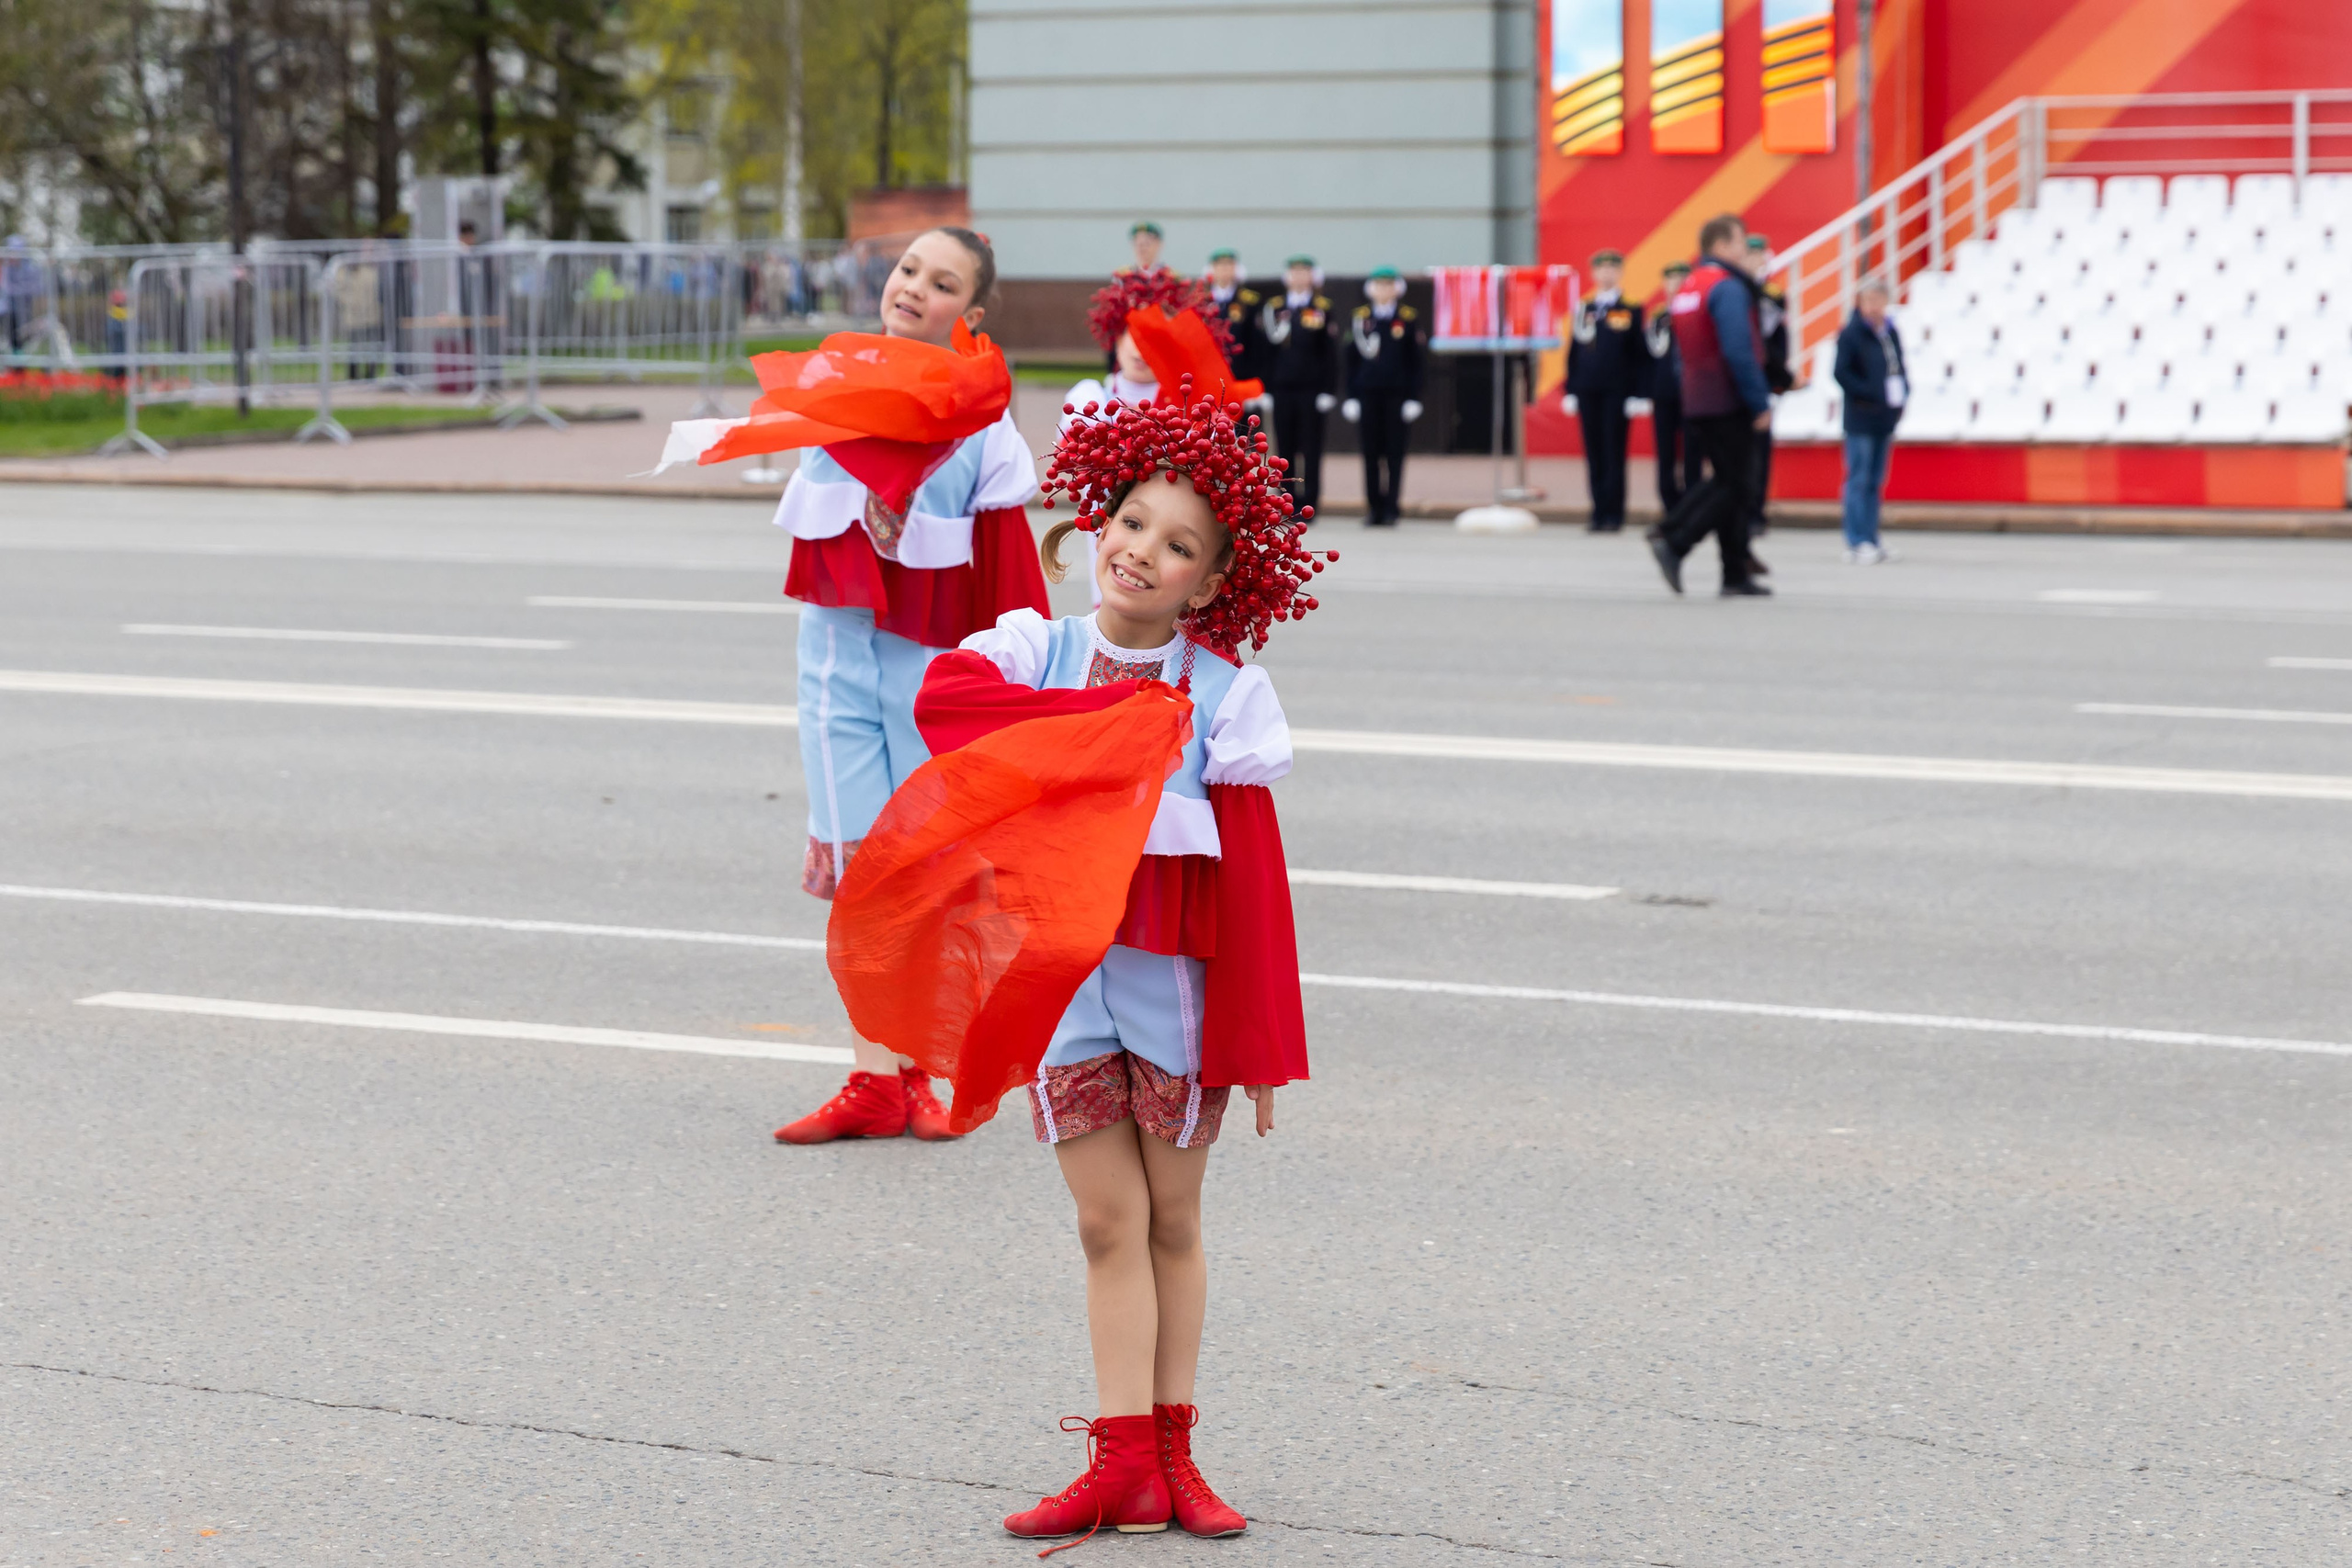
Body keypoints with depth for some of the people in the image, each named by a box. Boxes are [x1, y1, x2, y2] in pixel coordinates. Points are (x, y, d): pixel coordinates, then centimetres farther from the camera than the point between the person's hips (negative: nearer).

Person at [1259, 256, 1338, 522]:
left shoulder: (1322, 309, 2)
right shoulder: (1273, 310, 8)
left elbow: (1330, 352, 0)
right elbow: (1265, 351, 8)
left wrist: (1328, 390, -6)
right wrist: (1264, 388, 2)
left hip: (1311, 389, -2)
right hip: (1282, 388, 2)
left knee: (1311, 448, 0)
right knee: (1284, 448, 4)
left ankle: (1308, 505, 4)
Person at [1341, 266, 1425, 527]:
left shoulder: (1409, 318, 3)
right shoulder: (1359, 318, 7)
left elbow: (1416, 361, 2)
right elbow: (1351, 359, 7)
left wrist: (1413, 397, -4)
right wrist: (1351, 397, 2)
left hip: (1397, 394, -1)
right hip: (1368, 394, 1)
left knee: (1395, 451, -1)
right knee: (1371, 452, 3)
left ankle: (1392, 507, 2)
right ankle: (1374, 507, 8)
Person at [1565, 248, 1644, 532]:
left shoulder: (1630, 312, 1)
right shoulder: (1583, 310, 12)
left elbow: (1641, 354, -2)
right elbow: (1574, 351, 13)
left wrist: (1637, 394, -9)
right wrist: (1570, 390, 7)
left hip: (1617, 391, -4)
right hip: (1588, 391, 4)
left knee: (1614, 454, -4)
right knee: (1594, 454, 4)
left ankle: (1613, 514, -1)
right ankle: (1599, 512, 9)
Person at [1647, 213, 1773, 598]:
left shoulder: (1688, 289, 15)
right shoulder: (1728, 288, -14)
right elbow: (1739, 352, -22)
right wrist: (1760, 404, -18)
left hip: (1696, 405, 9)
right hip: (1729, 405, -9)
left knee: (1724, 480, 13)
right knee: (1735, 484, -2)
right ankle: (1675, 542, -13)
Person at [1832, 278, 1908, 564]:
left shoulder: (1891, 333, 11)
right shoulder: (1850, 334, -9)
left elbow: (1900, 367, 19)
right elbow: (1842, 373, -14)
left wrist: (1901, 395, 3)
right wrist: (1873, 394, -16)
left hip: (1885, 420, 7)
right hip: (1861, 419, -7)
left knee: (1876, 480, 10)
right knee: (1858, 479, -7)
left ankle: (1871, 540, 15)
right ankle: (1856, 543, -7)